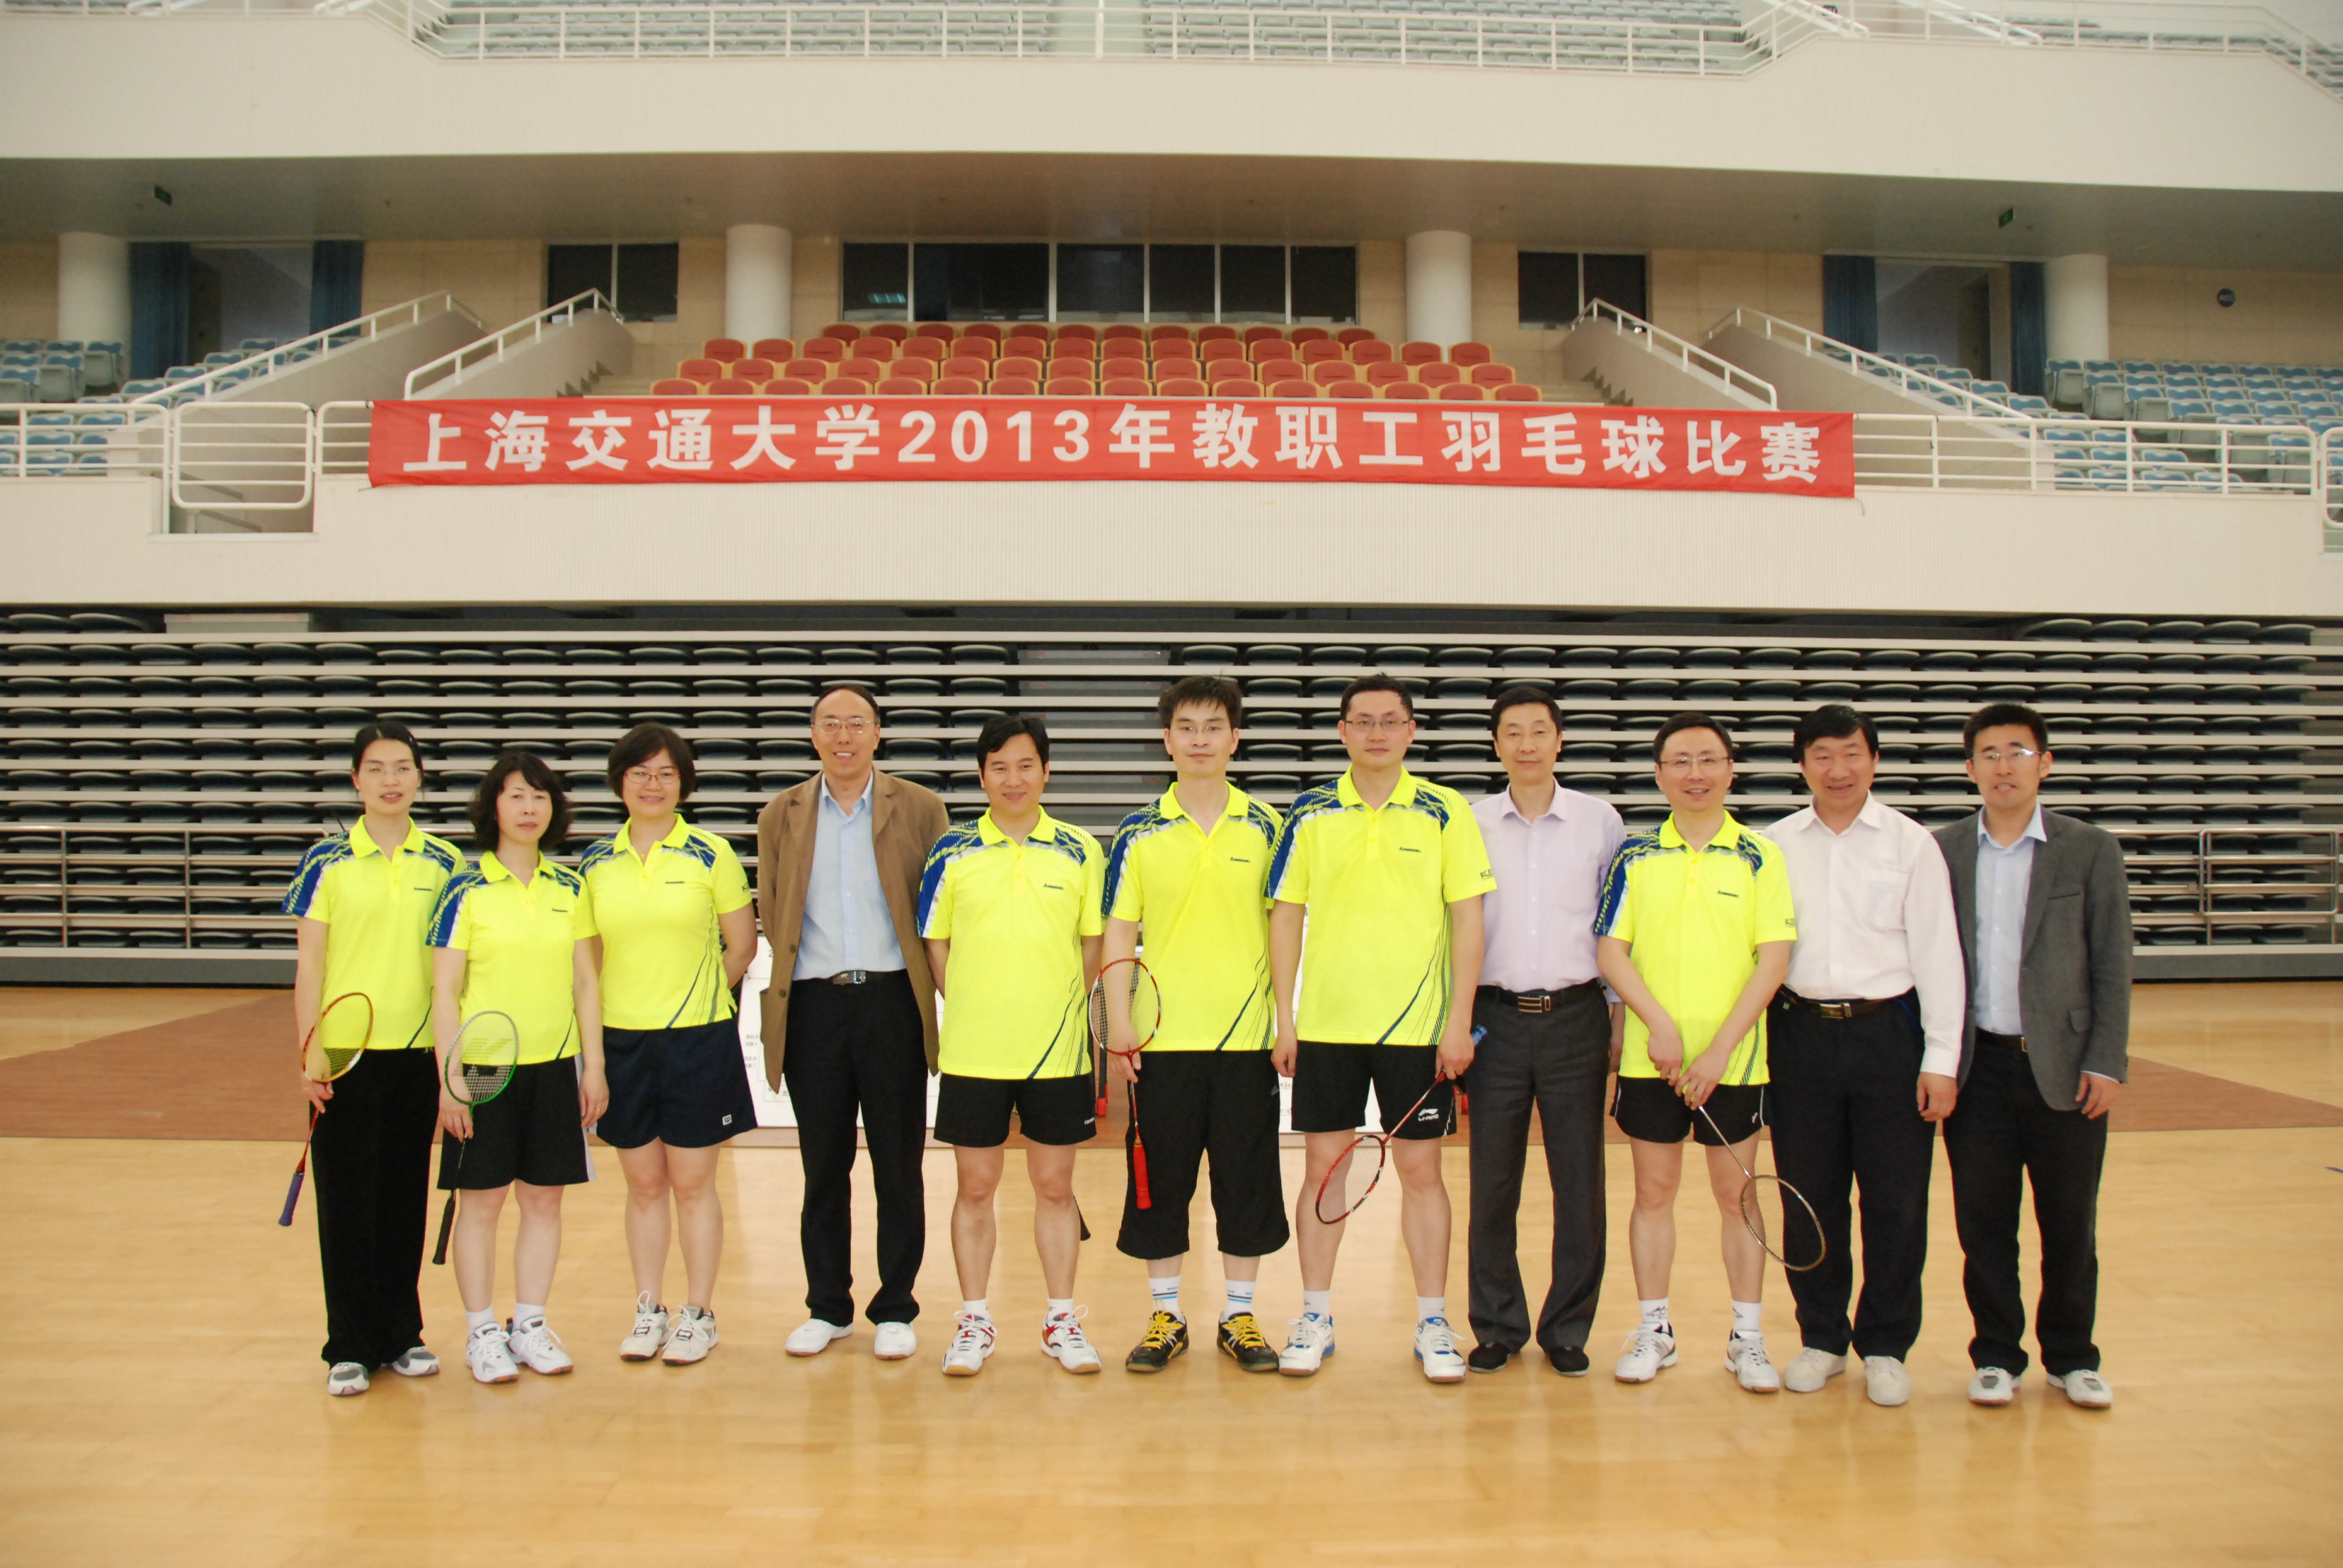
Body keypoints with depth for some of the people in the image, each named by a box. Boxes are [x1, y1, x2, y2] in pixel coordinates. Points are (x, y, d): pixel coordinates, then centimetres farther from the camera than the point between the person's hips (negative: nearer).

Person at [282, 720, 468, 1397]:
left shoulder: (445, 863, 5)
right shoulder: (327, 862, -1)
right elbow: (309, 964, -1)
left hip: (420, 1055, 2)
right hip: (347, 1055, -2)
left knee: (407, 1196, 10)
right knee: (347, 1199, 3)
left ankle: (401, 1334, 23)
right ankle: (350, 1347, 15)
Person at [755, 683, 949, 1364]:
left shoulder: (920, 809, 3)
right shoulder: (781, 815, 9)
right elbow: (770, 915, 14)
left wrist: (925, 980, 0)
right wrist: (802, 972, 8)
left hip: (892, 1003, -2)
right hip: (812, 1007, 2)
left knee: (899, 1167, 4)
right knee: (823, 1167, 9)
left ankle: (895, 1311, 17)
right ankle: (827, 1307, 23)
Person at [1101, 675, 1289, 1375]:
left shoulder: (1264, 828, 4)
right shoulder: (1139, 833, 3)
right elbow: (1118, 932, 3)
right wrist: (1118, 1025, -4)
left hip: (1246, 1036, 0)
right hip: (1161, 1039, 0)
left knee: (1247, 1179, 6)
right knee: (1160, 1179, 6)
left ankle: (1239, 1316, 20)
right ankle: (1166, 1316, 21)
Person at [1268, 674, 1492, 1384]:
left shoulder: (1445, 813, 0)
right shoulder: (1310, 815, 4)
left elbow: (1467, 919, -2)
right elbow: (1286, 916, 6)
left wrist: (1459, 1021, -7)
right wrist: (1283, 1018, 1)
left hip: (1418, 1026, -1)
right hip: (1325, 1024, 2)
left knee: (1421, 1170, 6)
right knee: (1323, 1165, 7)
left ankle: (1433, 1324, 18)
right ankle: (1316, 1317, 20)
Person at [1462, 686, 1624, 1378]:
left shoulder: (1600, 821, 5)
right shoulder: (1469, 824, 5)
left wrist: (1620, 1016, 5)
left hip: (1577, 1016, 0)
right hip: (1495, 1016, 0)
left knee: (1580, 1181, 2)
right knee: (1492, 1183, 4)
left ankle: (1568, 1330, 17)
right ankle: (1497, 1327, 18)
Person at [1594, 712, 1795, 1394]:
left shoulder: (1760, 858, 0)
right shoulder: (1635, 857, 4)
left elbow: (1774, 959, -5)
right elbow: (1610, 950, 1)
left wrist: (1720, 1049, -12)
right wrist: (1660, 1026, -11)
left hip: (1733, 1061, -1)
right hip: (1649, 1057, 1)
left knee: (1738, 1194, 6)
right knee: (1653, 1191, 8)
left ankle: (1747, 1337, 17)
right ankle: (1654, 1329, 20)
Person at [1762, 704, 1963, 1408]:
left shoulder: (1911, 843, 1)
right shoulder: (1775, 845, 6)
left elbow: (1938, 953, 0)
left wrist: (1941, 1060, -4)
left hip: (1887, 1030, -1)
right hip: (1800, 1031, 2)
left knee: (1896, 1199, 4)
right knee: (1808, 1197, 8)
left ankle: (1886, 1347, 20)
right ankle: (1821, 1337, 24)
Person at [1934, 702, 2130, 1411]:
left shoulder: (2090, 851, 2)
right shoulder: (1942, 850, 4)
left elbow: (2111, 967, 1)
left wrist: (2106, 1062, -5)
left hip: (2064, 1068, -1)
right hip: (1978, 1066, 1)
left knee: (2070, 1225, 8)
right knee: (1984, 1224, 7)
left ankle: (2071, 1357, 26)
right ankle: (1996, 1356, 22)